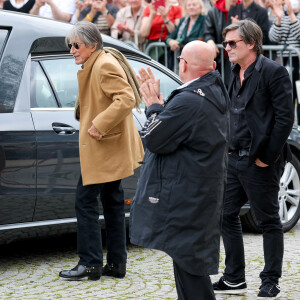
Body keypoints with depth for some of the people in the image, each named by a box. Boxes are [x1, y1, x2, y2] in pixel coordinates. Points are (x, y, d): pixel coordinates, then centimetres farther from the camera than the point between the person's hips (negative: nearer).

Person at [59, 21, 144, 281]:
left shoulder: (105, 66, -18)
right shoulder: (92, 66, 15)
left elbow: (126, 99, -27)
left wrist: (100, 125, -26)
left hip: (104, 149, -11)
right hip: (109, 150, 11)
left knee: (86, 200, -6)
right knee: (112, 201, 13)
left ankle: (90, 264, -2)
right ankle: (116, 263, 18)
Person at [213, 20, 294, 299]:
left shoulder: (273, 72, -12)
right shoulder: (236, 74, 12)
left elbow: (285, 118, -15)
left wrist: (267, 157, -16)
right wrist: (230, 150, 10)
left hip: (260, 163, -8)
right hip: (235, 160, 8)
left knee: (269, 222, 3)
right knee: (226, 215, 10)